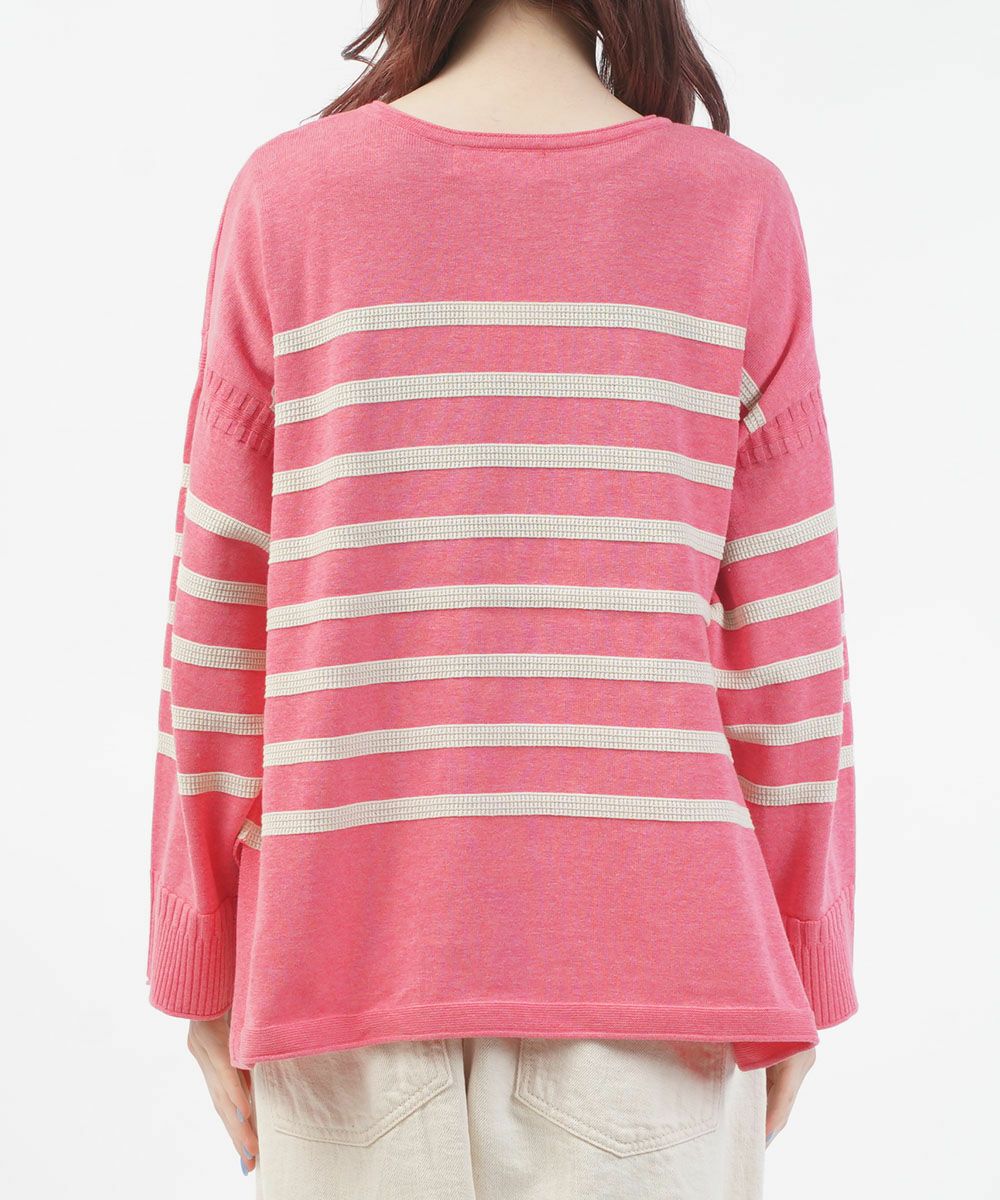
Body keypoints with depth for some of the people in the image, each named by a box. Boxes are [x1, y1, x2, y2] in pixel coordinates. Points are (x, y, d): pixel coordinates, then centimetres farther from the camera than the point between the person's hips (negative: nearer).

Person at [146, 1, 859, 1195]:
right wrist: (799, 974, 8)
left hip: (353, 948, 1)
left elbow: (221, 619, -1)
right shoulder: (737, 208, -3)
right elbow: (785, 646, -2)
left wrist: (202, 960, 8)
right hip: (648, 955, 0)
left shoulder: (287, 197, -2)